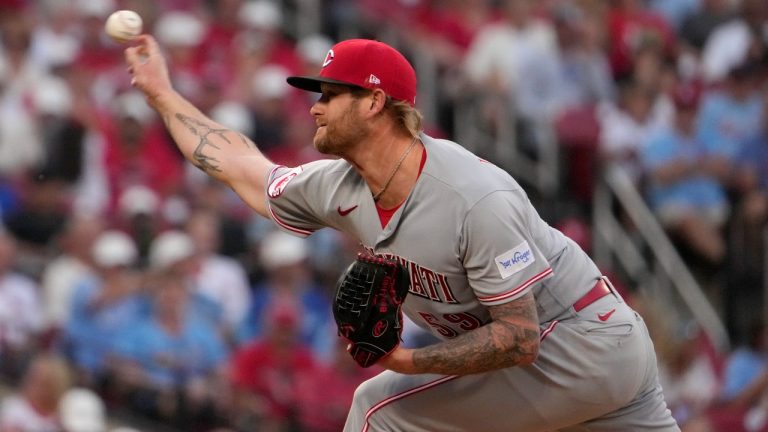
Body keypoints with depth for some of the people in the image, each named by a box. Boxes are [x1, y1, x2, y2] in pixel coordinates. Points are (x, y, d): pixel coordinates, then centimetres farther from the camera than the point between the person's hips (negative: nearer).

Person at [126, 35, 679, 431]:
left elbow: (520, 338, -25)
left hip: (566, 348, -9)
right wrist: (163, 94, 19)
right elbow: (244, 169, 15)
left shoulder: (480, 199, -27)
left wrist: (410, 361, -32)